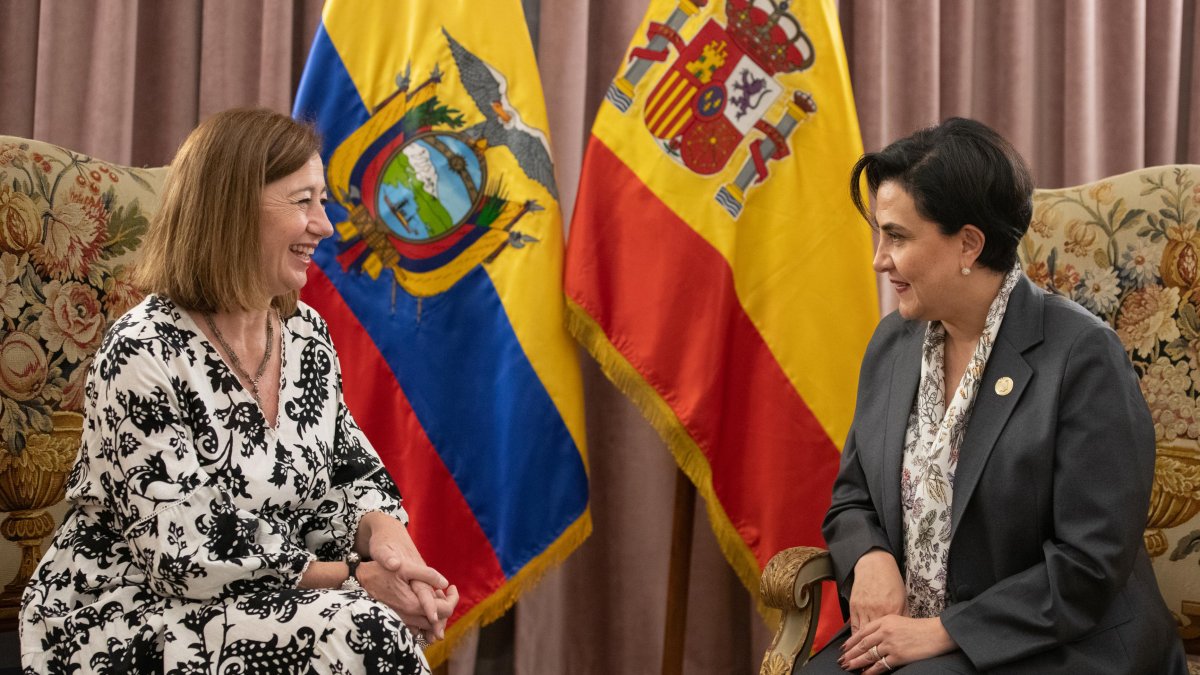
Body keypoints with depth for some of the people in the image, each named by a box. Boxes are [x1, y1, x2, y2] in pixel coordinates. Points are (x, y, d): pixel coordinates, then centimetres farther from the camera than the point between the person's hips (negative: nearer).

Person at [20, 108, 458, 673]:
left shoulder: (306, 332, 3)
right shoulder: (144, 355, -20)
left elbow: (350, 474, 9)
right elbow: (188, 562, -22)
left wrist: (383, 533, -14)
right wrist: (354, 578, -22)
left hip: (255, 605, 7)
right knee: (362, 629, -25)